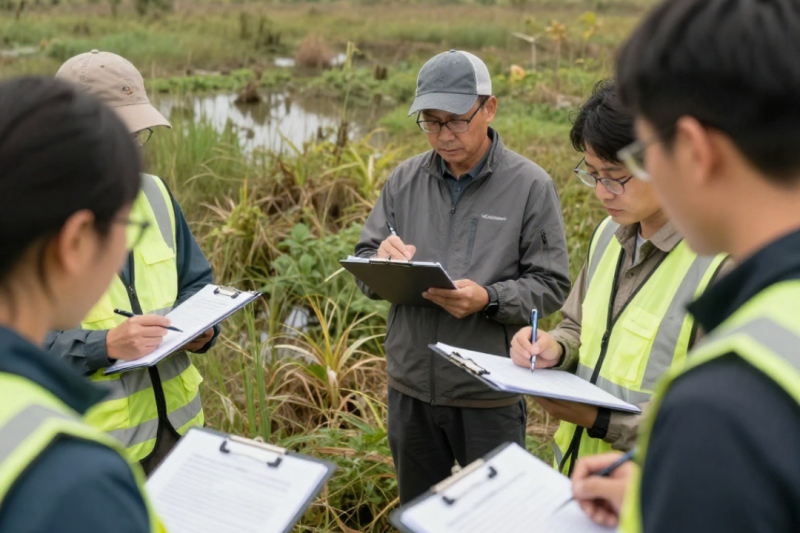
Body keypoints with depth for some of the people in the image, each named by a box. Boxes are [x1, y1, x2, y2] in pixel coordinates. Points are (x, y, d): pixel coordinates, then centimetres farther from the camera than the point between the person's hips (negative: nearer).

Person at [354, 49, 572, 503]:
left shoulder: (530, 186, -7)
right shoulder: (405, 181, 3)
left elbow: (551, 286, -9)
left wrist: (488, 300, -26)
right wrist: (382, 261, -18)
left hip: (490, 394, -3)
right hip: (411, 386, 4)